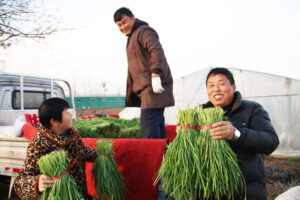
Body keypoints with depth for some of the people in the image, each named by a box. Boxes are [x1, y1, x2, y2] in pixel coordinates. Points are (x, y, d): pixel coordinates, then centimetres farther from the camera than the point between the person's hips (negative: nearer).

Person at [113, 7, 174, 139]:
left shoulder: (144, 31, -4)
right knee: (157, 122, 12)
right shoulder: (132, 37, 26)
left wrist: (155, 74, -32)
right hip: (146, 88, 10)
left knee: (148, 122, -18)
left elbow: (157, 50, -21)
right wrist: (130, 95, 26)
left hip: (154, 86, -10)